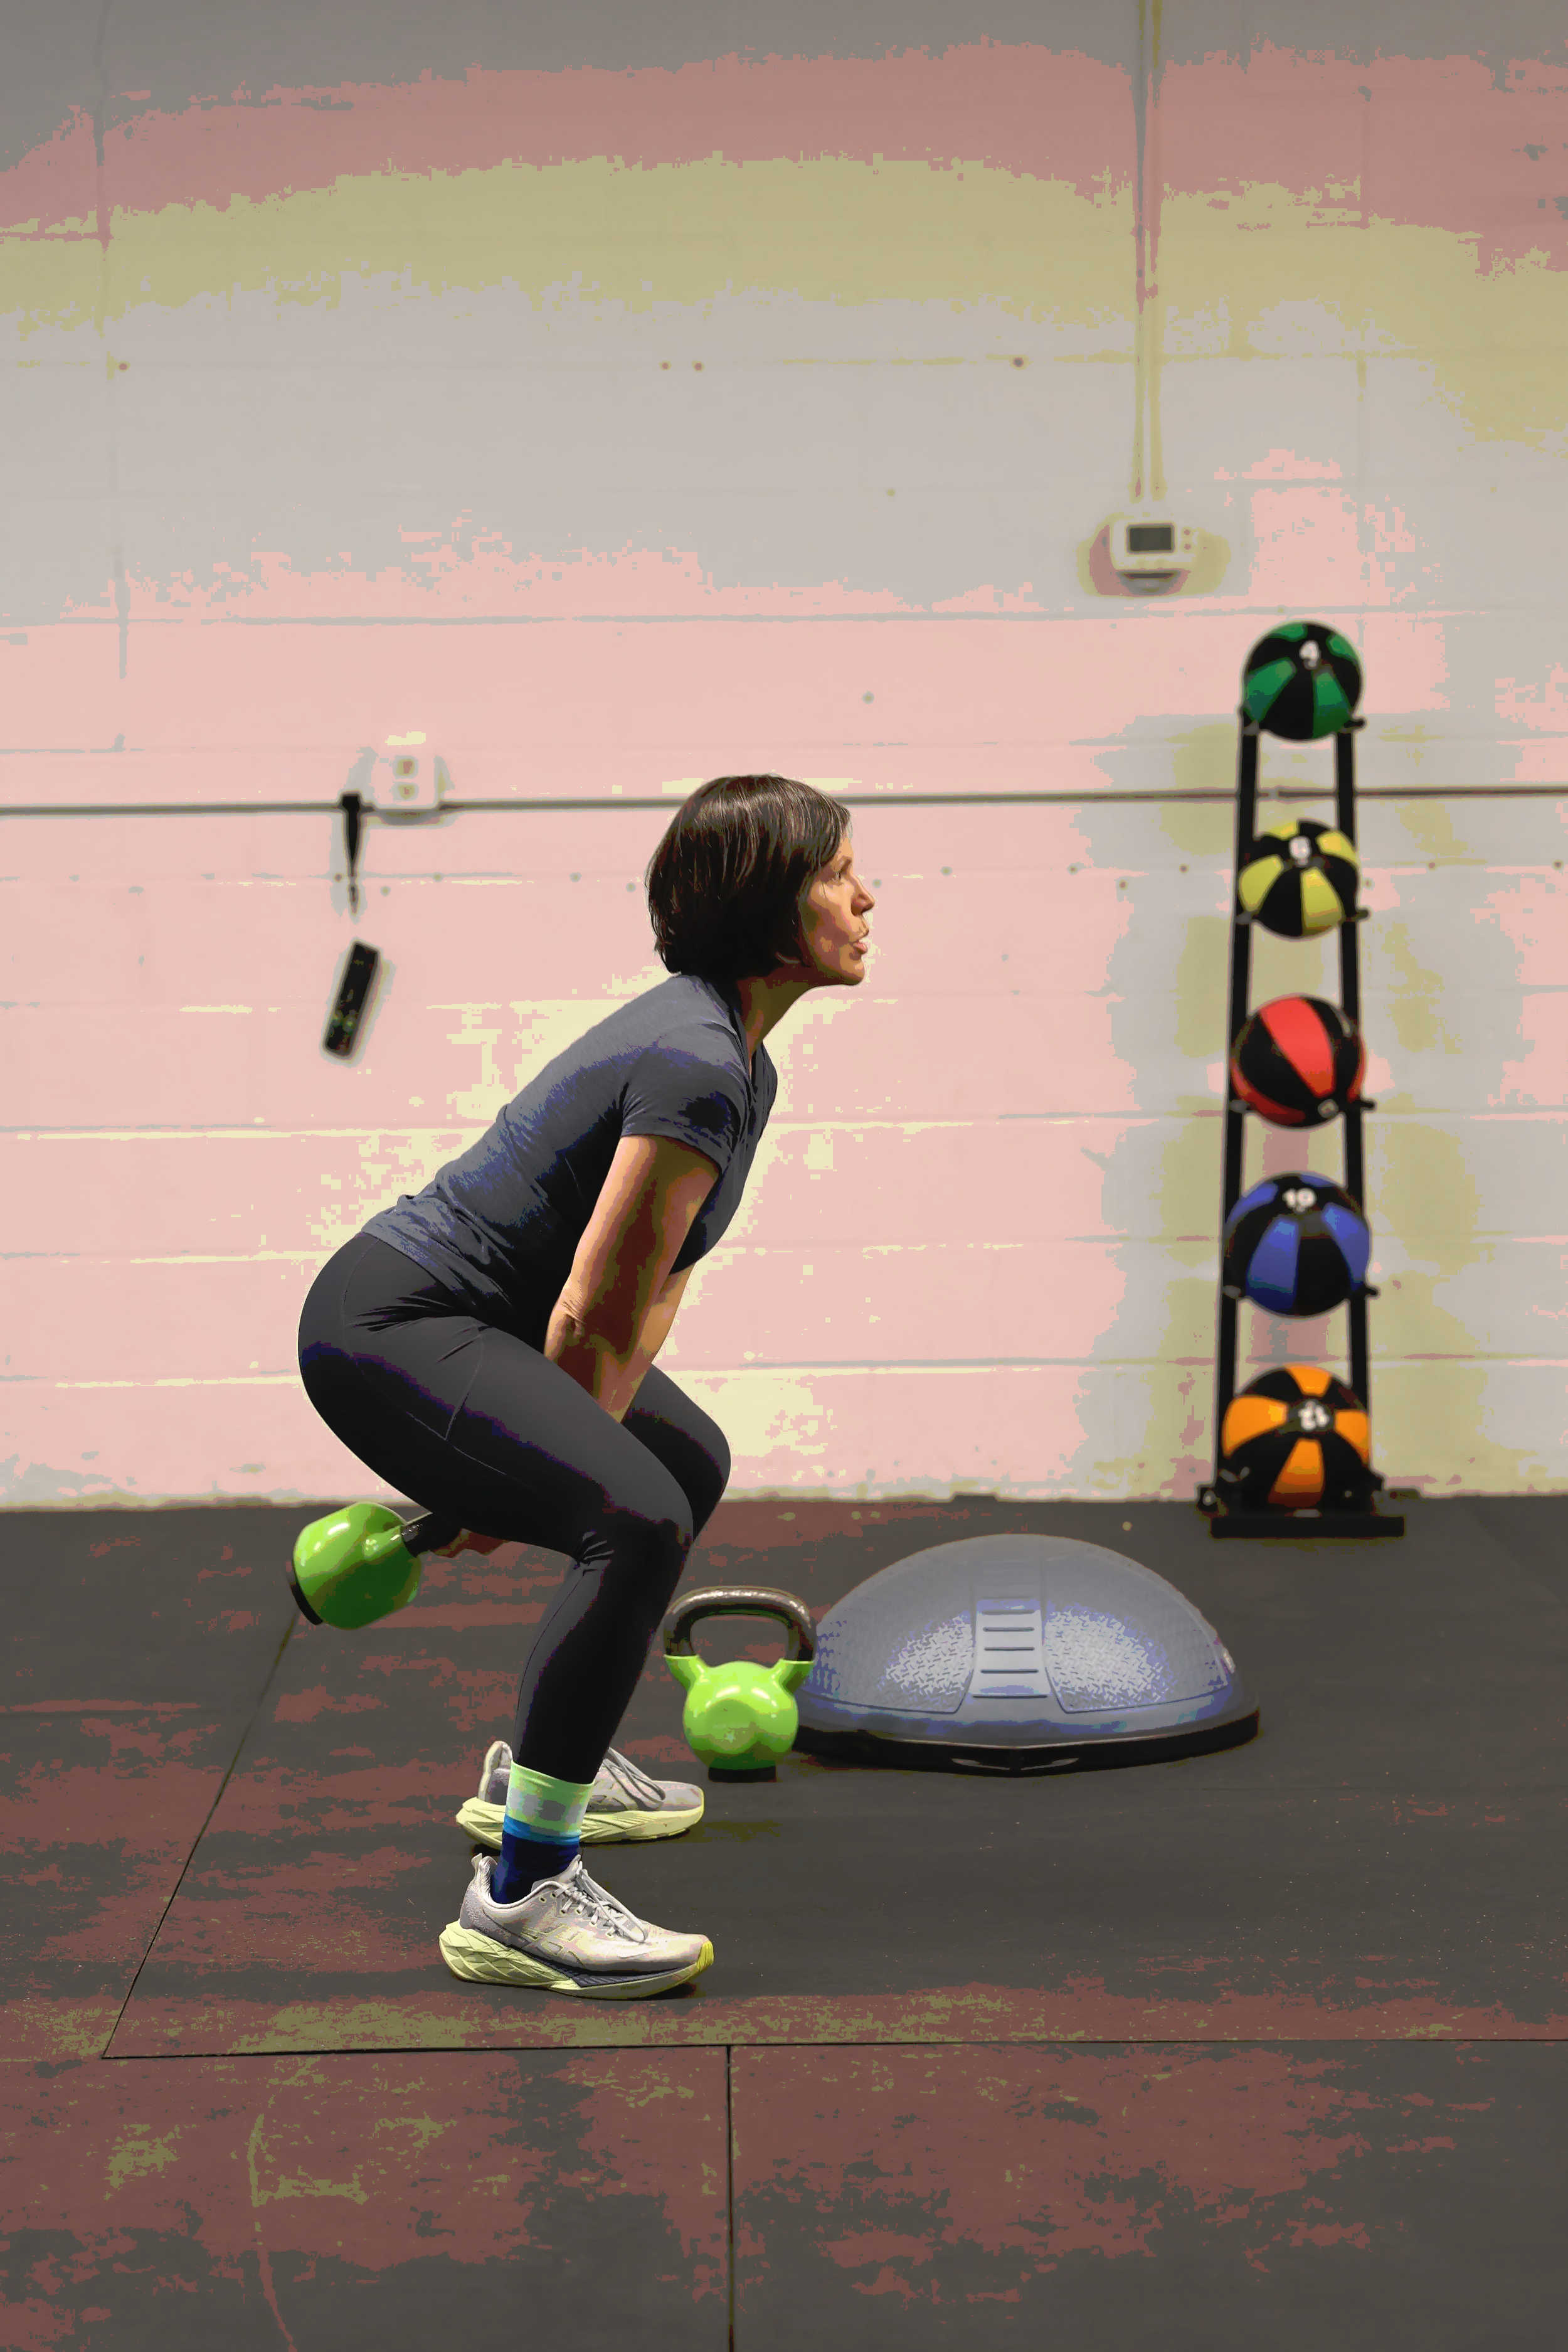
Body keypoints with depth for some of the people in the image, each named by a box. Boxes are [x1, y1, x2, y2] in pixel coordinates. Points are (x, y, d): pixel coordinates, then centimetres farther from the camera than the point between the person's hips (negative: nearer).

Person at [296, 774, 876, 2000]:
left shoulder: (740, 1059, 10)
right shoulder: (697, 1071, -23)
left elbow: (655, 1292, 15)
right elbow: (593, 1318, -20)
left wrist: (564, 1457, 12)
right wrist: (541, 1486, -7)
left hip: (470, 1319, 11)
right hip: (388, 1331, -11)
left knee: (690, 1462, 28)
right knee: (637, 1520, -29)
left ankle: (547, 1765, 37)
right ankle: (516, 1898, -26)